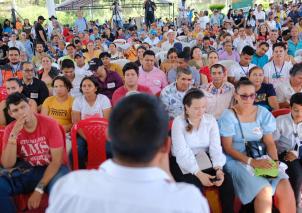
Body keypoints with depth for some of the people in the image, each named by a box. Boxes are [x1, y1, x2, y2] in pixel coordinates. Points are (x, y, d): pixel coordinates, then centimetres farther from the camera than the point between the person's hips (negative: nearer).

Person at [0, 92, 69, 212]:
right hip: (26, 170, 4)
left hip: (53, 168, -3)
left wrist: (39, 189, -23)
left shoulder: (50, 124, -16)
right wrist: (14, 135, -23)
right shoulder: (10, 130, -5)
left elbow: (57, 160, -15)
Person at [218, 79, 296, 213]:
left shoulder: (263, 113, 7)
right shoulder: (228, 116, -6)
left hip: (261, 158, 4)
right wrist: (252, 162, -20)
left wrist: (274, 160, -13)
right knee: (264, 190, -27)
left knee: (285, 188, -20)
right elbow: (227, 148, -9)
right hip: (237, 160, -4)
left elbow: (269, 142, 6)